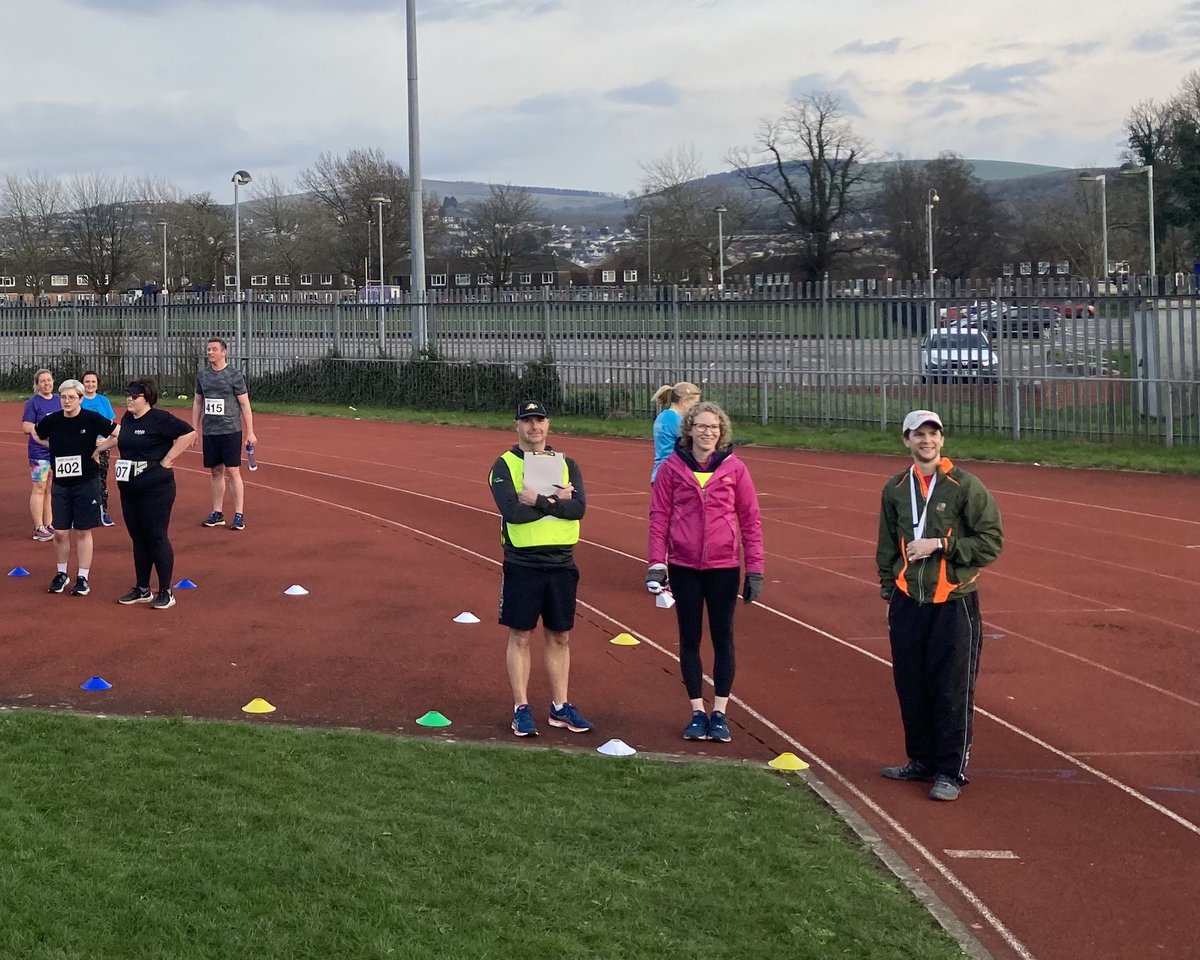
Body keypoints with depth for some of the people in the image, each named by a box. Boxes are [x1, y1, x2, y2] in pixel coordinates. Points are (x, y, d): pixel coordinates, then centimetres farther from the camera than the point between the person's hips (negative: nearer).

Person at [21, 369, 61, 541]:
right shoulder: (33, 402, -7)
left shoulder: (58, 400, 10)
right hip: (39, 451, -6)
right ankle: (38, 528, 3)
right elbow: (26, 427, -12)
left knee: (52, 489, 12)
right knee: (40, 489, -2)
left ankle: (49, 525, 20)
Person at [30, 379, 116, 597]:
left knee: (83, 532, 4)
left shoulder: (92, 419, -12)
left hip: (86, 483, -3)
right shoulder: (52, 421, -4)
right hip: (60, 483, 3)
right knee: (60, 532, 5)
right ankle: (61, 575, 24)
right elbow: (36, 435, 17)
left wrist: (98, 448, -6)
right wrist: (56, 446, 6)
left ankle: (83, 578, 14)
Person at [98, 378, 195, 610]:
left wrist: (166, 460, -16)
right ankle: (142, 590, 24)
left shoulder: (160, 419, -14)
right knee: (138, 539, 14)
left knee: (156, 538, -3)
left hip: (155, 489, -8)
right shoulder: (127, 418, 11)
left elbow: (189, 434, -20)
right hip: (129, 489, 8)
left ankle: (166, 593, 5)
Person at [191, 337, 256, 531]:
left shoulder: (234, 375, -5)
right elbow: (197, 403, 17)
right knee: (216, 471, 9)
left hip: (230, 431, -4)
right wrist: (194, 429, 13)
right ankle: (217, 514, 16)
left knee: (232, 471, -6)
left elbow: (245, 405, -5)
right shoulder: (202, 376, 9)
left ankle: (239, 515, -2)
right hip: (209, 432, 5)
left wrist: (250, 432, -7)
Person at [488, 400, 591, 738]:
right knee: (520, 636, 2)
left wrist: (538, 500, -14)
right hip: (522, 564, -3)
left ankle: (560, 707, 20)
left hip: (562, 563, 3)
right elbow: (512, 511, -17)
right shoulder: (504, 465, -1)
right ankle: (521, 709, 10)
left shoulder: (566, 464, 9)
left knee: (560, 637, 10)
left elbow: (578, 507, -7)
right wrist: (555, 501, -13)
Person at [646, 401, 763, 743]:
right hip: (683, 566, 0)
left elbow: (750, 519, 0)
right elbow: (659, 516, 0)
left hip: (724, 567, 0)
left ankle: (720, 713, 17)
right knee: (690, 638, 8)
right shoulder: (672, 467, -2)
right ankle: (698, 712, 19)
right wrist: (656, 563, -6)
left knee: (723, 637, 7)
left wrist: (755, 569, -2)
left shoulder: (734, 468, -2)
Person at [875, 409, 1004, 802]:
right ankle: (922, 761, 25)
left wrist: (940, 544, -14)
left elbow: (992, 541, -7)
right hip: (908, 603, 5)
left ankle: (951, 771, 6)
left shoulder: (965, 485, -5)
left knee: (953, 690, -2)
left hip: (954, 604, -5)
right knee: (911, 687, 10)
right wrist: (889, 594, 15)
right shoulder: (895, 489, 10)